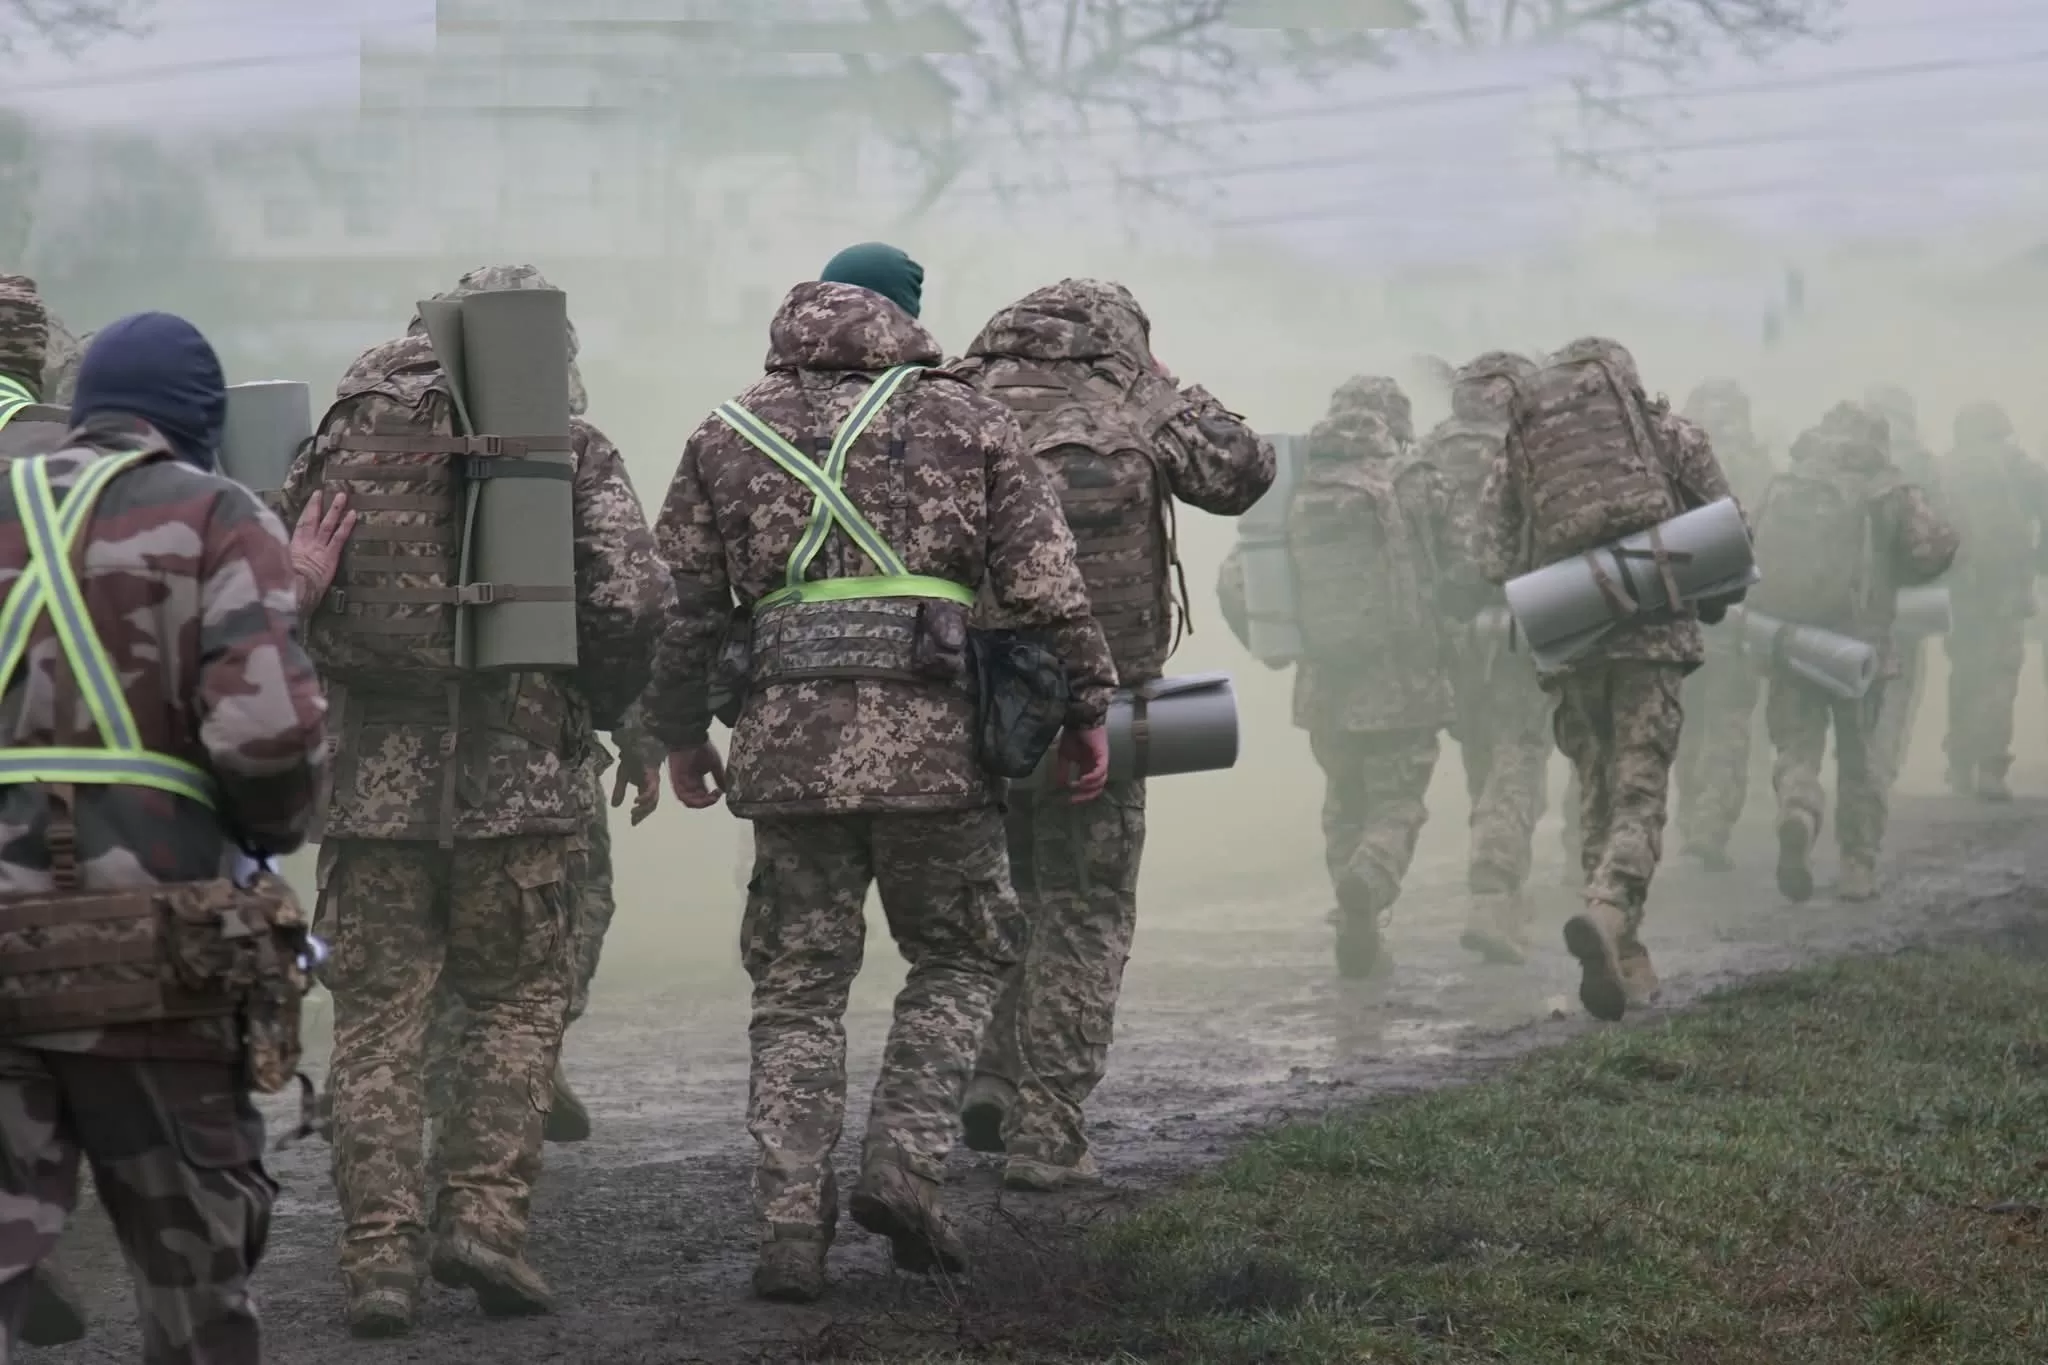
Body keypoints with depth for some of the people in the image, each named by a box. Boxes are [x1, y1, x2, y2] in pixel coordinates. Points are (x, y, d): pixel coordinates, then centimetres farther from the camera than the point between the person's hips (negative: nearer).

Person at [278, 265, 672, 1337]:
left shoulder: (347, 435, 6)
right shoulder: (568, 450, 2)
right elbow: (631, 597, -7)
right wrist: (594, 708, 9)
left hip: (375, 771, 1)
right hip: (515, 771, -1)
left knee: (377, 1018, 6)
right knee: (519, 997, 14)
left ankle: (379, 1257, 2)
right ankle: (484, 1215, 1)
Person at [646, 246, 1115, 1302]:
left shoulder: (728, 436, 12)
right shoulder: (966, 420, 7)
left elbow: (681, 603, 12)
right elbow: (1045, 584, 2)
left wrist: (680, 734, 23)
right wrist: (1086, 709, 10)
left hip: (788, 746, 2)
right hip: (934, 739, -2)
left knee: (798, 988, 9)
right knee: (958, 959, 16)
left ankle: (790, 1228, 2)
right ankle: (903, 1170, 1)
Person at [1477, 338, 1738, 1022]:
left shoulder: (1519, 446, 15)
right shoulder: (1666, 429, 11)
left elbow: (1495, 558, 8)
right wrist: (1714, 600, 23)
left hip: (1566, 638, 2)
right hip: (1654, 631, -2)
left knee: (1597, 797, 13)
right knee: (1640, 792, -6)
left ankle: (1626, 965, 12)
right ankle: (1608, 913, -33)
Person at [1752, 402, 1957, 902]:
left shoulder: (1781, 490, 7)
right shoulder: (1888, 494, -1)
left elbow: (1755, 560, 9)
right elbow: (1935, 546, -10)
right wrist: (1891, 577, 8)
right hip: (1860, 640, -1)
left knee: (1797, 746, 8)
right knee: (1860, 757, 13)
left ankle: (1798, 809, -24)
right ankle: (1858, 867, 12)